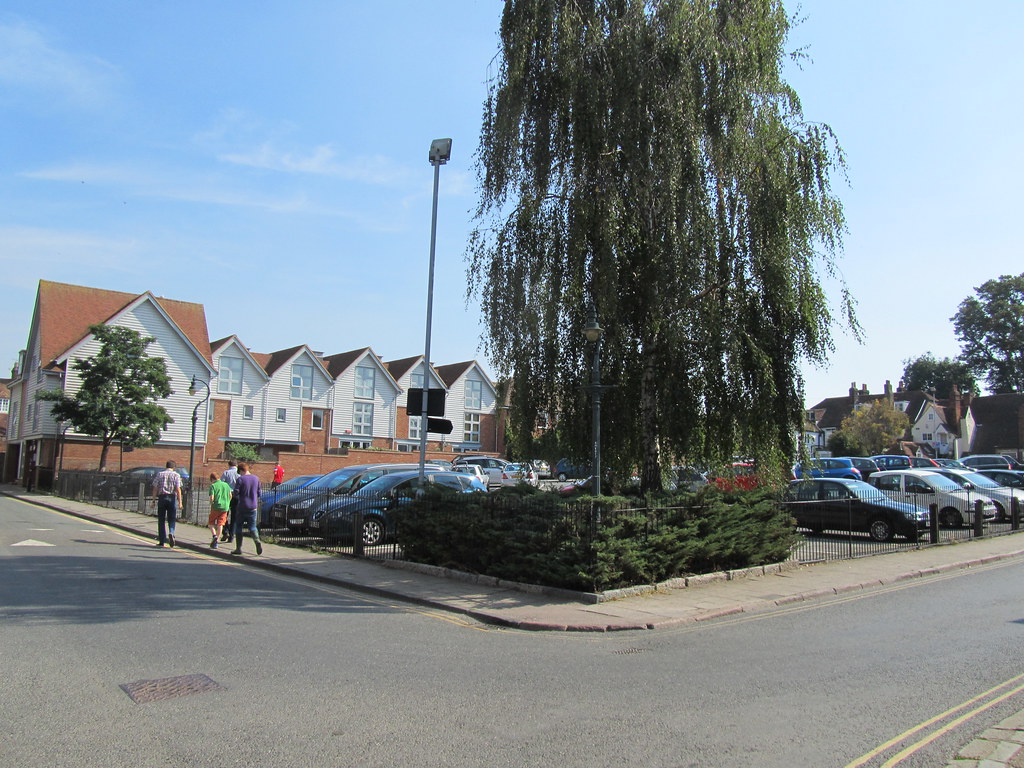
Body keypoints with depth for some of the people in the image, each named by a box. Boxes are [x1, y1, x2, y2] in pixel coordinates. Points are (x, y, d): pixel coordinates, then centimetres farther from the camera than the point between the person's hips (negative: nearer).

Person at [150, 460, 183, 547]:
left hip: (162, 497, 1)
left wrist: (154, 500, 5)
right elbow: (178, 489, -5)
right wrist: (180, 502, -5)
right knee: (171, 519, 9)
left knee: (161, 520, 8)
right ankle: (171, 533, -19)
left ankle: (162, 542, 9)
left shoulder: (159, 474, 8)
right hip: (172, 498, -1)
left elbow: (155, 489, 3)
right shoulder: (176, 475, 3)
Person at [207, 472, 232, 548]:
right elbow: (230, 496, 14)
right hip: (225, 507, 4)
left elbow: (211, 498, -14)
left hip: (216, 507, -4)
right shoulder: (226, 485, 11)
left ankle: (214, 536, -9)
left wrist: (211, 505, 3)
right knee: (220, 525, 5)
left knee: (211, 523, 13)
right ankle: (216, 542, 2)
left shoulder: (213, 486, -4)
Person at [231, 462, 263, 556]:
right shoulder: (256, 478, 5)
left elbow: (236, 493, -13)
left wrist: (239, 497, 8)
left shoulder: (241, 479, -9)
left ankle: (238, 548, 12)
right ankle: (257, 541, -19)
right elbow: (259, 493, 9)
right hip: (253, 507, 3)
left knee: (238, 527, 11)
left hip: (242, 507, -3)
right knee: (252, 526, 9)